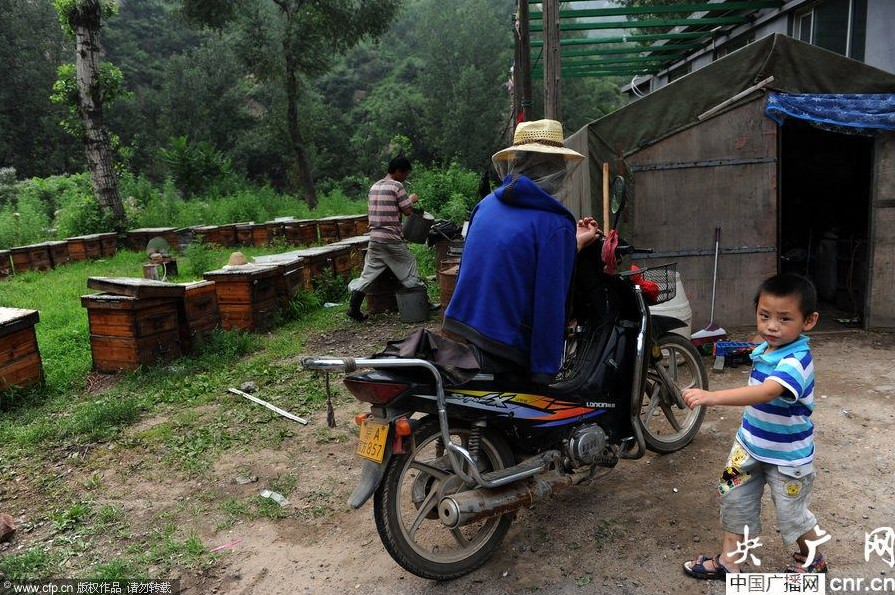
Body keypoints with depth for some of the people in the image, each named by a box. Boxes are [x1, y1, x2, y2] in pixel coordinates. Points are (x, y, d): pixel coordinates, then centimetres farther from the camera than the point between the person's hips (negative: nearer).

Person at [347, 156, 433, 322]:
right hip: (392, 239, -7)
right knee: (409, 269, 6)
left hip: (374, 238, 7)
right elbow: (408, 211, -9)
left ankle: (354, 308, 4)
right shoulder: (397, 186, -10)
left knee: (368, 273, 8)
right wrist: (412, 200, 10)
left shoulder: (374, 187, 13)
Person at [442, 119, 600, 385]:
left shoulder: (487, 203, 6)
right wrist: (545, 374, -13)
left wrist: (572, 242, 24)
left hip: (457, 331, 7)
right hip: (502, 356, -7)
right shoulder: (555, 224, -15)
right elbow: (550, 305, -18)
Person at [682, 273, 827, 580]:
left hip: (787, 454, -7)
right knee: (734, 500, 11)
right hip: (750, 444, 7)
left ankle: (812, 559, 43)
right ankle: (729, 561, 27)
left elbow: (767, 393, -49)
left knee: (792, 513, 15)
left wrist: (712, 396, -59)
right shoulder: (765, 349, -4)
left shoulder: (796, 361, -31)